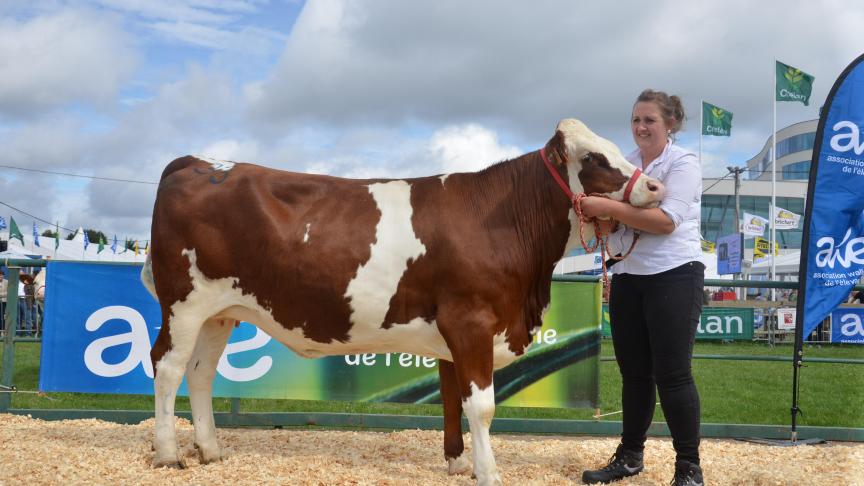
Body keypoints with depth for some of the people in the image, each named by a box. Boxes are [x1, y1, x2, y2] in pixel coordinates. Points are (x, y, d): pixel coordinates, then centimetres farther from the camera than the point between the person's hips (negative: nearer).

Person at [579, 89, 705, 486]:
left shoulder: (683, 163, -8)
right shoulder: (625, 164, 10)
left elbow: (666, 220, -21)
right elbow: (612, 220, 9)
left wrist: (609, 208, -26)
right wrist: (598, 214, -15)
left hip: (674, 277, -6)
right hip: (628, 277, 6)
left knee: (672, 375, -5)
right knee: (634, 373, 13)